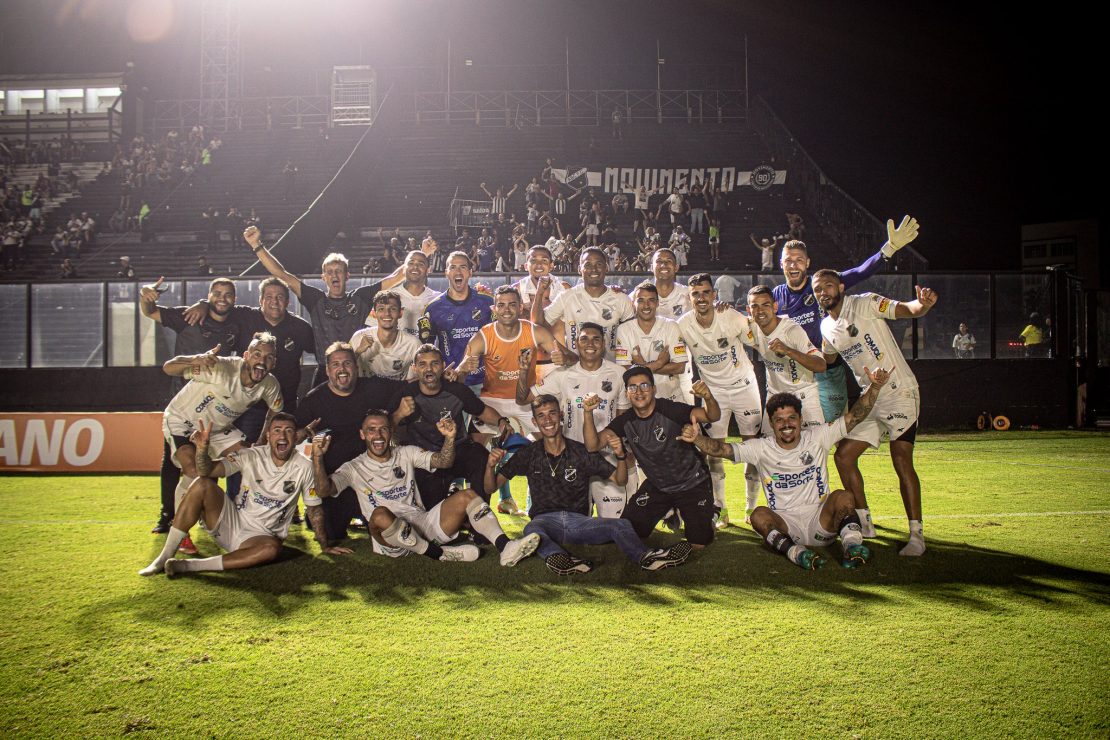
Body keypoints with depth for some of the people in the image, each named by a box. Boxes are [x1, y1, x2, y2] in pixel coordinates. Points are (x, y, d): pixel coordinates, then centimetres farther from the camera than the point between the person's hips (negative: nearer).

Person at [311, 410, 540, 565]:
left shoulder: (406, 454, 16)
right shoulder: (354, 468, 8)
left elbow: (444, 461, 6)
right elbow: (324, 490, -8)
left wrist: (449, 437, -14)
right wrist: (317, 457, -22)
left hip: (424, 524, 4)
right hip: (391, 540, -4)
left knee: (467, 495, -15)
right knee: (380, 514, -39)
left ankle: (505, 547, -33)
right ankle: (440, 553, -26)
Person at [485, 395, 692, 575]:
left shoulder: (581, 452, 8)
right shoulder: (528, 455, 8)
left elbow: (620, 480, 11)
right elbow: (491, 487, 10)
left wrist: (620, 456, -10)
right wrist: (491, 465, -12)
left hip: (578, 521, 2)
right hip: (545, 520, -1)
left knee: (621, 525, -25)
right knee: (532, 530, -37)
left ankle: (647, 557, -51)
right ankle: (559, 558, -65)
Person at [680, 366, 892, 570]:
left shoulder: (817, 437, 2)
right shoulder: (761, 448, 0)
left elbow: (854, 417, -3)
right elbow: (722, 449, -11)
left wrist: (874, 387, -17)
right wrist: (696, 438, -32)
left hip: (821, 524, 0)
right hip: (786, 527, 0)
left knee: (844, 497, -27)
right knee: (759, 515, -30)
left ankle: (851, 545, -37)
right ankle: (795, 552, -44)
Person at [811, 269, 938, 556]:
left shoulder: (865, 304, -9)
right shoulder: (827, 327, 11)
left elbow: (909, 310, -22)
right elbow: (824, 361, 30)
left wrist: (924, 303, -44)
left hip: (900, 392, -7)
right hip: (870, 399, 7)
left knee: (901, 460, -13)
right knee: (843, 455, 3)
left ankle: (917, 534, -6)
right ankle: (864, 522, 15)